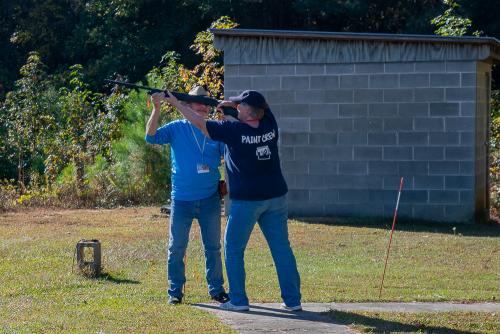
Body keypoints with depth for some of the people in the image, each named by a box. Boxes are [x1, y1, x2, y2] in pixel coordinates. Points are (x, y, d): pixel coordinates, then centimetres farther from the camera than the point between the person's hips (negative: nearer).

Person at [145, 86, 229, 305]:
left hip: (210, 199, 2)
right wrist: (157, 108, -24)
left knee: (213, 246, 9)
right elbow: (151, 136, -12)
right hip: (182, 200, -2)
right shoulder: (177, 128, 0)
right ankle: (175, 291, 12)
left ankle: (216, 289, 18)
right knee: (177, 247, 4)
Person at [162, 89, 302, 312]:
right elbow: (263, 106, 24)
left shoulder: (234, 130, -12)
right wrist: (231, 104, 18)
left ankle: (238, 300, 7)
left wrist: (176, 103, 5)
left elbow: (199, 122, -6)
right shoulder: (270, 125, 1)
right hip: (276, 197, 5)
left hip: (247, 199, -5)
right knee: (282, 248, 7)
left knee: (234, 249, 8)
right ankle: (293, 300, 7)